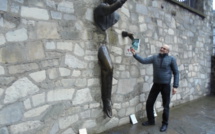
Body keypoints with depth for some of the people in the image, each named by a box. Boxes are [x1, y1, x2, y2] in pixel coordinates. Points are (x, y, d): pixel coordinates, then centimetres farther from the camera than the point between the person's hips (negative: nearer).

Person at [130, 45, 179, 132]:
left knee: (165, 105, 7)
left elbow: (176, 73, -2)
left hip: (166, 85, -3)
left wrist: (175, 86, -8)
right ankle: (151, 120, 26)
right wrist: (134, 54, -15)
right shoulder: (155, 57, 3)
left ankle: (165, 124, 26)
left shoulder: (171, 59, -4)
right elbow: (143, 61, -4)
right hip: (156, 84, 3)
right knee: (149, 103, 6)